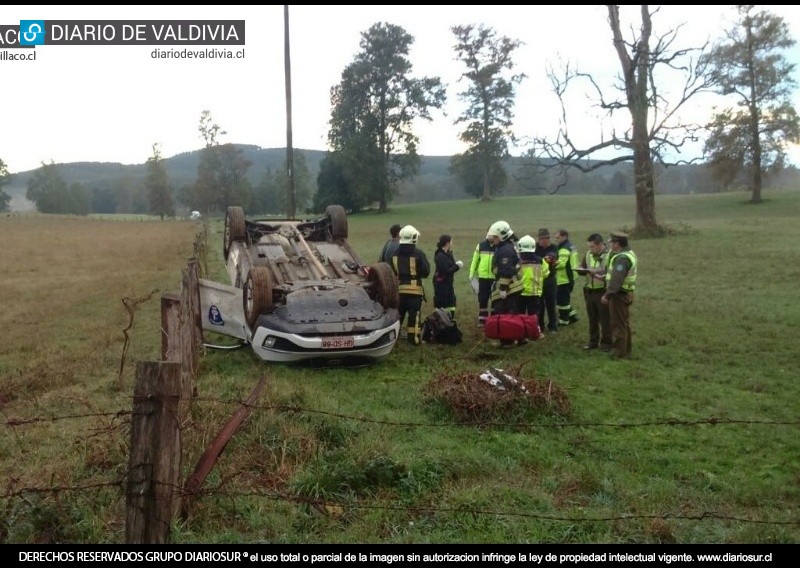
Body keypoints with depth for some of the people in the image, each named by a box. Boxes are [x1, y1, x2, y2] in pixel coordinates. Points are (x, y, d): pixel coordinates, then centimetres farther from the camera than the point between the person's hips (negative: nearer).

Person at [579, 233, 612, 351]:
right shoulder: (588, 254, 6)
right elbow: (582, 267, 13)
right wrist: (581, 269, -11)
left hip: (603, 292, -6)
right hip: (590, 291, 6)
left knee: (605, 319, 3)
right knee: (592, 319, 15)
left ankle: (606, 343, 13)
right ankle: (593, 341, 26)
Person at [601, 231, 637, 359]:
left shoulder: (622, 258, -23)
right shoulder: (629, 253, 9)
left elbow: (616, 280, -28)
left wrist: (607, 295, -24)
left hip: (619, 294, -10)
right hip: (626, 293, 10)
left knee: (619, 324, -1)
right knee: (624, 323, 18)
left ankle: (620, 352, 6)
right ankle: (626, 350, 28)